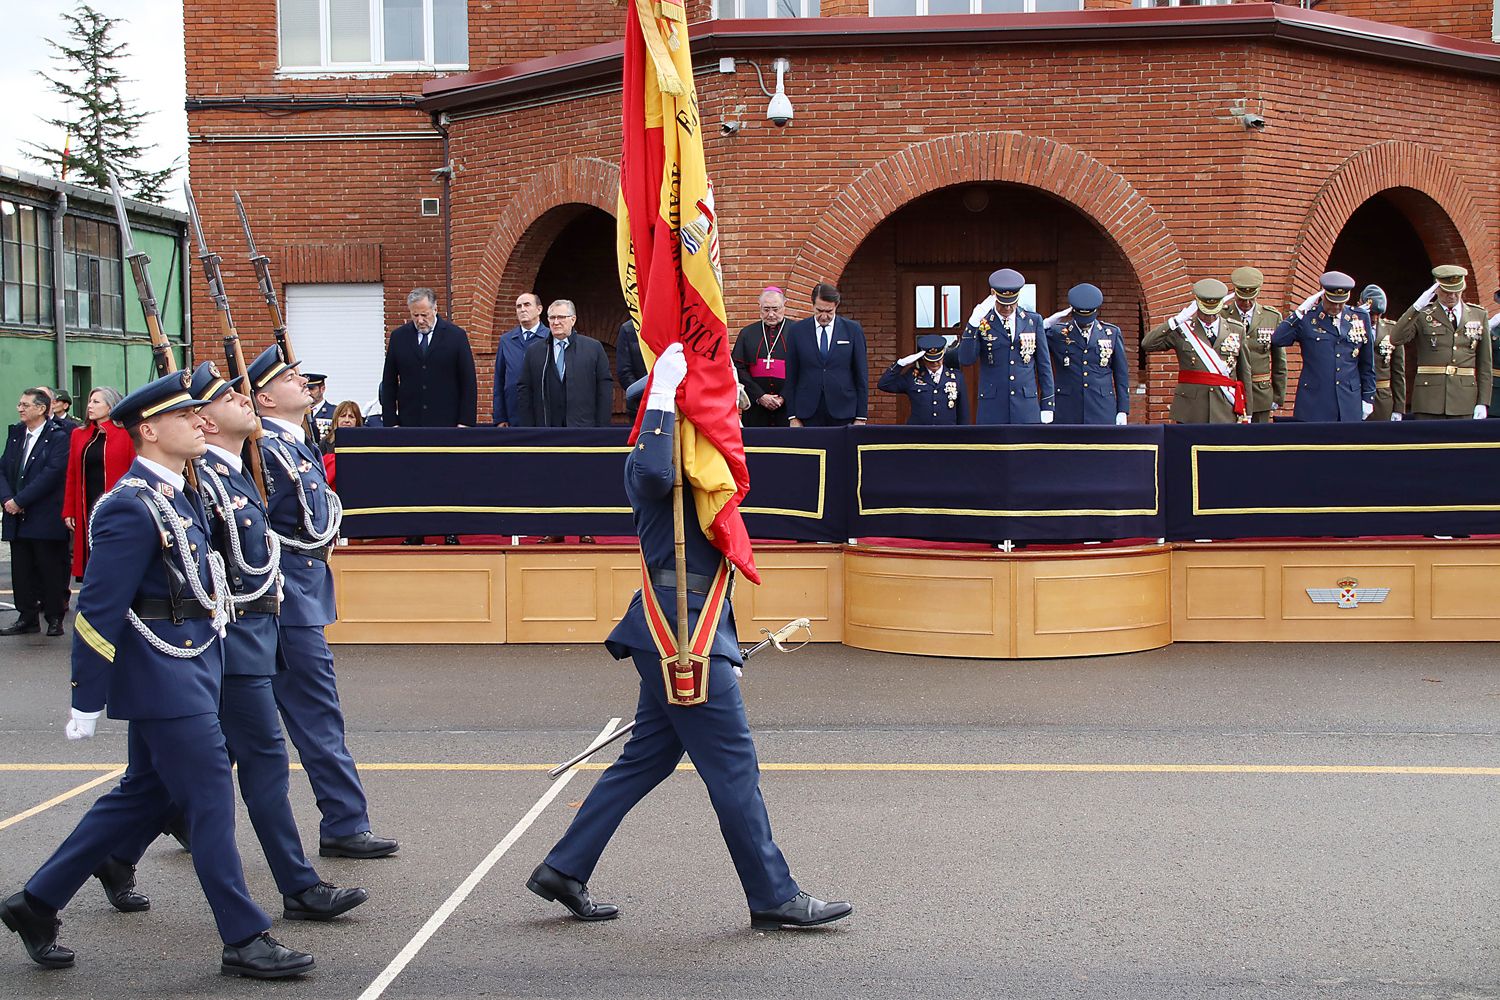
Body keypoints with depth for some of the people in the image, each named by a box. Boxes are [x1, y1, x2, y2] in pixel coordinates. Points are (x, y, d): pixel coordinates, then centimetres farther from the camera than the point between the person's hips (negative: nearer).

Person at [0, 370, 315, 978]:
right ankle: (245, 941, 5)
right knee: (211, 799, -4)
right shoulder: (133, 506, -18)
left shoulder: (176, 493, 12)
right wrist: (87, 703, -17)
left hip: (187, 671, 10)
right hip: (167, 680, -10)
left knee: (143, 796, 17)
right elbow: (97, 609, -19)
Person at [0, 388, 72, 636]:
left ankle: (55, 618, 10)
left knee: (50, 568, 1)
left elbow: (51, 474, -16)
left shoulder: (58, 437, -7)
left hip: (45, 518, -6)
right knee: (21, 569, 9)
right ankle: (28, 618, 17)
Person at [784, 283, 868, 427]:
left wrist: (861, 416, 0)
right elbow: (791, 376, 6)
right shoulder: (796, 330, 5)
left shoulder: (853, 330, 3)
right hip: (808, 414, 0)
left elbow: (861, 375, 4)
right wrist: (792, 416, 1)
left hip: (843, 413, 0)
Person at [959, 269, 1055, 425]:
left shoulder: (1033, 321, 7)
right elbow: (965, 360, -11)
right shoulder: (982, 322, 1)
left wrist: (1047, 405, 6)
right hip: (992, 407, -1)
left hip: (1026, 406, 1)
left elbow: (1044, 365, 10)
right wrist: (973, 323, -21)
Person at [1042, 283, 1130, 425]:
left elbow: (1121, 375, 10)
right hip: (1067, 413, 0)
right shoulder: (1057, 333, 5)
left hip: (1102, 411, 1)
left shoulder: (1112, 333, 8)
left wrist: (1123, 411, 5)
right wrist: (1048, 323, -6)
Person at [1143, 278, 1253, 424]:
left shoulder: (1237, 330, 10)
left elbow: (1244, 373, 12)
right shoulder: (1181, 330, 4)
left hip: (1225, 413, 2)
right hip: (1190, 414, -1)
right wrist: (1177, 320, -14)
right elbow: (1147, 345, -10)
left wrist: (1246, 412, 11)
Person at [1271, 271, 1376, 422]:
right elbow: (1276, 340, -13)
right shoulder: (1307, 318, 0)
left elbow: (1367, 364, 14)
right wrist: (1300, 312, -12)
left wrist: (1368, 398, 12)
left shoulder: (1360, 318, 8)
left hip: (1350, 404, 2)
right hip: (1314, 403, -2)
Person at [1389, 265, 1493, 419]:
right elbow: (1396, 339, -13)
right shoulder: (1422, 315, 4)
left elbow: (1485, 364, 11)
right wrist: (1417, 307, -19)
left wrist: (1483, 402, 3)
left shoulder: (1479, 316, 11)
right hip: (1428, 401, -2)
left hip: (1465, 403, 2)